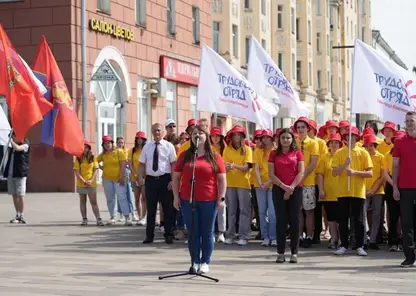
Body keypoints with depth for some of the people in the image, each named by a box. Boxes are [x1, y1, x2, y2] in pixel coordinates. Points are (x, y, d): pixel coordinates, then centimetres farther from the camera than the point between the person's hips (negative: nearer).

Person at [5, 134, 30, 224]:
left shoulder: (25, 144, -4)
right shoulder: (12, 146, 17)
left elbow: (17, 148, -24)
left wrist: (11, 141, -12)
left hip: (20, 173, -7)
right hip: (11, 173, 7)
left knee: (20, 195, -6)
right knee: (14, 195, 8)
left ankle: (21, 216, -3)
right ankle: (17, 215, 15)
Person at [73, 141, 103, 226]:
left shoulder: (93, 158, 4)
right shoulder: (78, 159, 2)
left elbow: (96, 170, 0)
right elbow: (77, 172, -3)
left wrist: (91, 180, -12)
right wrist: (84, 181, -13)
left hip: (91, 184, -1)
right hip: (81, 184, 1)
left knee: (94, 202, -4)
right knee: (82, 201, 7)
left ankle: (98, 219, -6)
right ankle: (84, 219, 12)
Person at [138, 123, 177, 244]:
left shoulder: (169, 146, -1)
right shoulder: (147, 146, 8)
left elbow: (173, 164, -3)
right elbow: (142, 164, 9)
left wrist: (172, 180, -11)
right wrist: (140, 178, -4)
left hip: (165, 179, -2)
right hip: (150, 179, 2)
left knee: (168, 209, 4)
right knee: (151, 209, 8)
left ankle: (168, 235, 15)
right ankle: (149, 235, 17)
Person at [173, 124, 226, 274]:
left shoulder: (214, 157, 3)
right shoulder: (184, 156, 7)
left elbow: (222, 179, 2)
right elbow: (176, 177, 10)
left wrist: (221, 198, -5)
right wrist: (176, 196, 2)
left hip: (208, 201, -1)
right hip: (188, 200, 1)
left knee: (207, 233, 4)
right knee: (193, 232, 5)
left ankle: (205, 262, 13)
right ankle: (195, 261, 12)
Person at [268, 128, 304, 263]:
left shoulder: (297, 153, 6)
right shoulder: (274, 154, 7)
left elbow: (301, 172, -1)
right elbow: (271, 174, 0)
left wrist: (292, 187, -12)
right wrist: (284, 186, -11)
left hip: (295, 189, 0)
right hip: (279, 190, 0)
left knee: (294, 220, -1)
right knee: (281, 220, -1)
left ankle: (294, 252, 3)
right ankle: (281, 252, 2)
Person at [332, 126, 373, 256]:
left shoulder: (363, 153, 2)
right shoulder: (339, 153, 5)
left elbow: (370, 173, -3)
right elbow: (334, 173, -1)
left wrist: (355, 172, -16)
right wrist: (345, 165, -17)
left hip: (358, 192, -1)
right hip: (343, 191, 1)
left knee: (359, 220, 2)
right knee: (343, 220, 5)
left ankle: (360, 246, 8)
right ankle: (343, 246, 13)